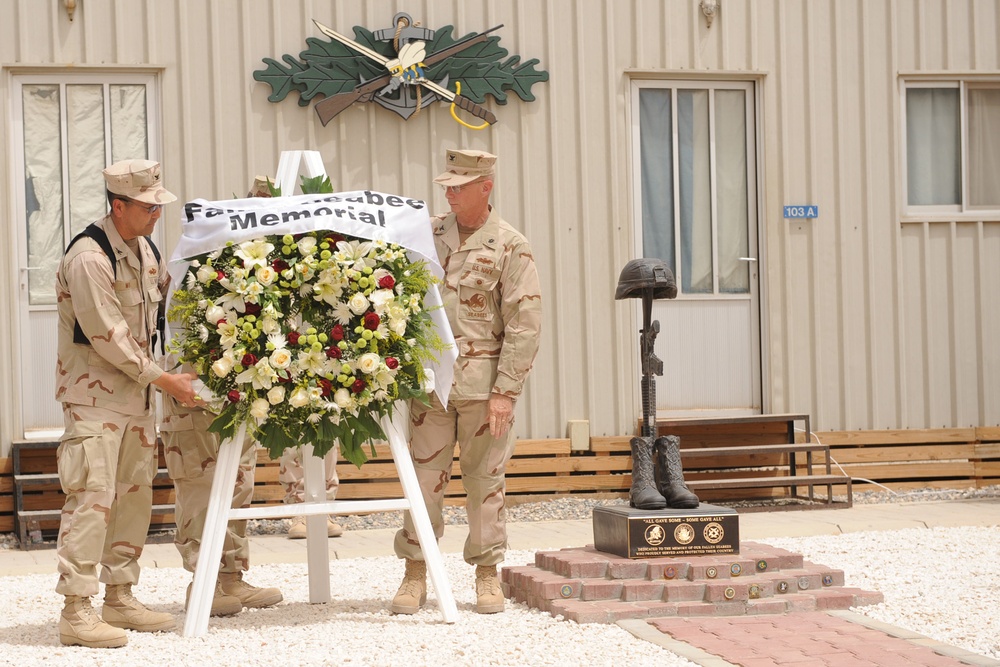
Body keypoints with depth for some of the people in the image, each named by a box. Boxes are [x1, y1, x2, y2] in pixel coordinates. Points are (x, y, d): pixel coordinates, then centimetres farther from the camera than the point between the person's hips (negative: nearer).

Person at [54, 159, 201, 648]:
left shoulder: (145, 250, 9)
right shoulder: (89, 257, -20)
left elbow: (166, 302, 24)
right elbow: (109, 337, -21)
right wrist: (164, 380, -15)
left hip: (136, 393, 9)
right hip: (93, 394, -9)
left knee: (135, 494, 11)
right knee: (93, 495, -12)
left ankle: (120, 598, 20)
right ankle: (76, 611, -9)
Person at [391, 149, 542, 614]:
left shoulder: (510, 246, -2)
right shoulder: (428, 234, 10)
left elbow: (524, 324, -6)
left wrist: (505, 391, -11)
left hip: (483, 382, -3)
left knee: (485, 478, 3)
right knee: (424, 474, 2)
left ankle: (487, 575, 13)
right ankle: (415, 573, 9)